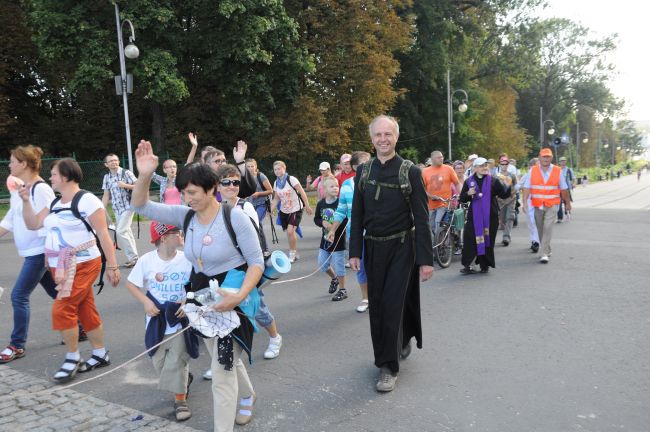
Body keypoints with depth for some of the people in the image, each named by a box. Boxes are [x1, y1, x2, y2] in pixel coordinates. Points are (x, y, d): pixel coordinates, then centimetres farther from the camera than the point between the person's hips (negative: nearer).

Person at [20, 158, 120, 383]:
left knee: (62, 310, -12)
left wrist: (112, 266, -17)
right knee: (85, 311, 12)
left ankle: (72, 358, 5)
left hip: (82, 266, -7)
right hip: (60, 268, 8)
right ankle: (101, 355, 23)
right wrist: (26, 201, 2)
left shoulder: (86, 200, -13)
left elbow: (103, 234, -15)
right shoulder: (55, 204, 11)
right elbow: (33, 224, 14)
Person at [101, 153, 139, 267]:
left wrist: (125, 185, -19)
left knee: (121, 231, -13)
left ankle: (132, 257, -3)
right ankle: (133, 257, 16)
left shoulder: (126, 173, -7)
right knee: (126, 232, 9)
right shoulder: (106, 177, 8)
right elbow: (106, 195, 11)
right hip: (117, 209, 6)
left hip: (128, 207, -6)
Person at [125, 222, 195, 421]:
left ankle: (180, 399, 17)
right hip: (157, 319, 2)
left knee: (177, 361, -2)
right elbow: (131, 284, 0)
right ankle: (184, 379, 40)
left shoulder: (187, 259, -12)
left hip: (180, 318, -2)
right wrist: (146, 302, -12)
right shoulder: (146, 260, -11)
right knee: (160, 362, 12)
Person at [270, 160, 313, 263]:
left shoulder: (291, 179, -14)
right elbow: (276, 199, 10)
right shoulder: (276, 183, 2)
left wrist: (307, 206, -12)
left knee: (290, 231, -18)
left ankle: (292, 253, -1)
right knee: (289, 233, 7)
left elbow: (302, 193, -11)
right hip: (284, 211, 5)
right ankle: (295, 254, 23)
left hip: (296, 210, -5)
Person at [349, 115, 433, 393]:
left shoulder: (410, 172, -8)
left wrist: (426, 259, -12)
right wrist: (355, 251, 1)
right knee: (377, 305, 9)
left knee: (392, 304, -6)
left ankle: (389, 367, 6)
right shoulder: (363, 171, 4)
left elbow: (421, 218, -9)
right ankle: (402, 340, 34)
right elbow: (357, 215, 7)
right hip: (373, 248, 4)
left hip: (401, 248, -4)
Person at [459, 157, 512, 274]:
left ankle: (485, 265, 18)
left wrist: (510, 186, -17)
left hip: (490, 216, 0)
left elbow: (504, 194, 1)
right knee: (469, 239, -7)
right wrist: (468, 194, -13)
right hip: (474, 216, 0)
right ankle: (467, 265, 2)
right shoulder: (468, 182, 6)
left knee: (488, 240, 5)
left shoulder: (493, 181, 4)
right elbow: (462, 199, 8)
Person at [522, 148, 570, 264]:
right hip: (537, 205, 2)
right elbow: (527, 187, -4)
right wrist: (525, 202, -16)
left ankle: (544, 254, -16)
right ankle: (547, 250, 31)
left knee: (547, 228, -15)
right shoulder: (533, 170, 1)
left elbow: (564, 189, 9)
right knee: (540, 229, 12)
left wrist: (568, 203, 17)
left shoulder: (558, 171, 1)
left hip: (552, 205, -2)